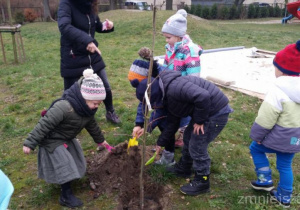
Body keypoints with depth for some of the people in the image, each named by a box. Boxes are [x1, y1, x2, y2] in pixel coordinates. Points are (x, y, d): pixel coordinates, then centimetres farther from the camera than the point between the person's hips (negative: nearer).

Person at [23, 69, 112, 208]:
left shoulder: (87, 107, -10)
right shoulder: (64, 107, -38)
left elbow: (91, 124, 10)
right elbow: (44, 124, -32)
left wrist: (100, 139, 22)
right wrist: (30, 143, -27)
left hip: (67, 138, 9)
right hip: (52, 140, -8)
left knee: (73, 161, 20)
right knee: (65, 166, -8)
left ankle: (64, 181, 46)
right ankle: (66, 196, 10)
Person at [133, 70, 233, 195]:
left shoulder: (174, 88, -26)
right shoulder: (168, 98, 8)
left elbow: (203, 96, -36)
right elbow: (172, 124, 17)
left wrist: (199, 121, -22)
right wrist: (161, 143, 22)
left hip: (216, 113, -10)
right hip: (206, 112, 10)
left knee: (197, 147, -2)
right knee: (188, 138, 21)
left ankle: (202, 183, 17)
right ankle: (183, 168, 42)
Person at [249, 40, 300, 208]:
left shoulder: (278, 91, -25)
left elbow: (265, 119, -22)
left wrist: (256, 135, -8)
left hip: (278, 137, -7)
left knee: (256, 149, 19)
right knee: (285, 165, 21)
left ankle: (265, 180, 20)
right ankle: (284, 197, 34)